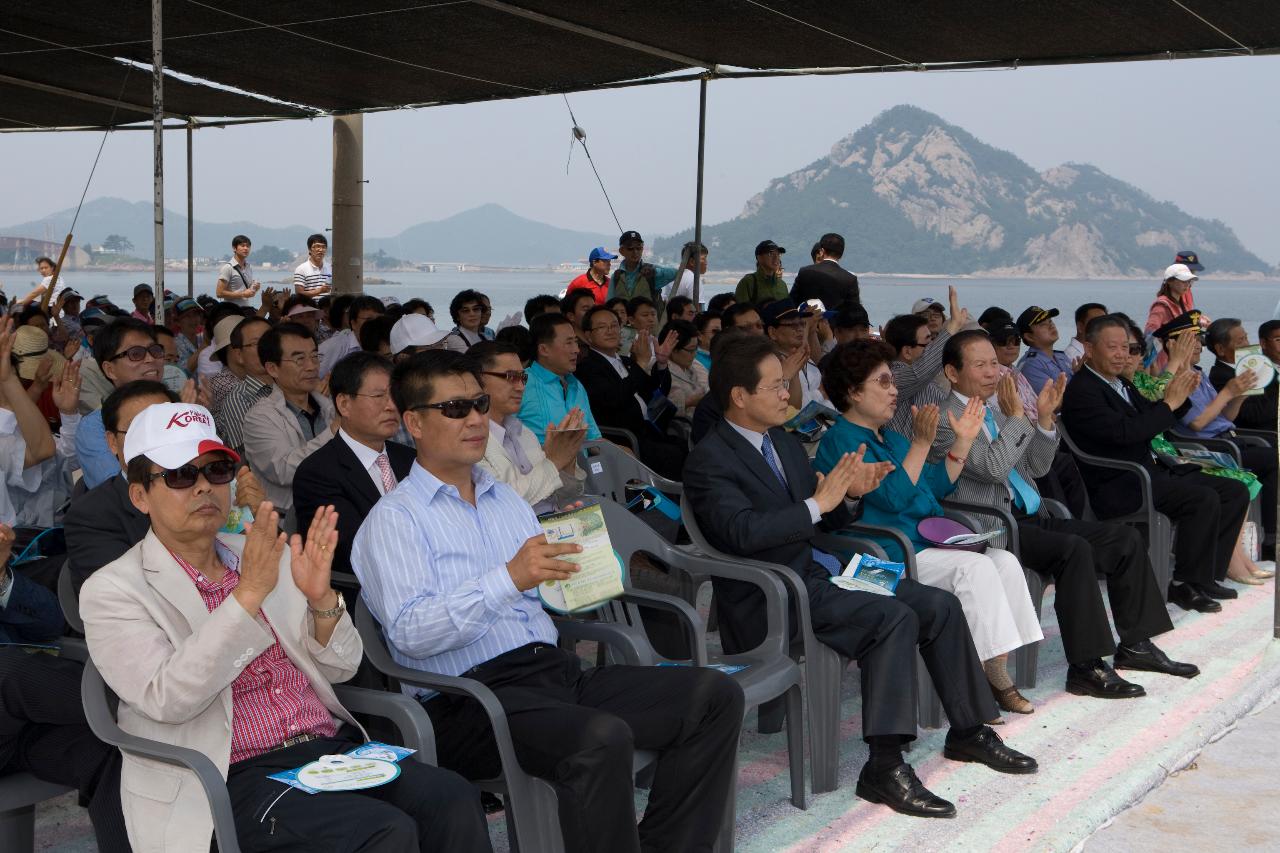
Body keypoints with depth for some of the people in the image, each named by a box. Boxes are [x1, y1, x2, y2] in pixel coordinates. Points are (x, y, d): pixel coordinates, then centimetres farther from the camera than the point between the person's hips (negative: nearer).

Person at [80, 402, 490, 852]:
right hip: (237, 779, -5)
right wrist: (249, 594, -22)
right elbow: (167, 699, -16)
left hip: (333, 747, 6)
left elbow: (339, 668, 14)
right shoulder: (112, 591, 0)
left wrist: (321, 598, -6)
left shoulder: (266, 555, 15)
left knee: (454, 800, -21)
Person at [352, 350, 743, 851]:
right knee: (602, 739, -36)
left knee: (715, 695, -8)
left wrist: (571, 557, 0)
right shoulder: (394, 519, -1)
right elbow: (409, 634, -15)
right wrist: (510, 578, -24)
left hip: (557, 672, 8)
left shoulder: (509, 501, 22)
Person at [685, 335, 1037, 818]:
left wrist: (849, 493, 0)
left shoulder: (785, 442, 16)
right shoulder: (710, 459, -11)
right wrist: (817, 503, -24)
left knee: (940, 605, 0)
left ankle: (968, 731, 15)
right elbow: (743, 531, -26)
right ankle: (885, 766, -26)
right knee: (894, 617, -28)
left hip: (822, 575, 9)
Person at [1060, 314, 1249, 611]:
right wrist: (1169, 402, -18)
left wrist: (1181, 394, 4)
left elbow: (1153, 420, 23)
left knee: (1235, 492, 4)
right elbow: (1123, 431, -25)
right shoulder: (1081, 391, -13)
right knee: (1203, 499, -26)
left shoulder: (1121, 384, 17)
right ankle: (1185, 584, -13)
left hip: (1149, 472, 10)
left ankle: (1206, 575, 8)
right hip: (1116, 488, -10)